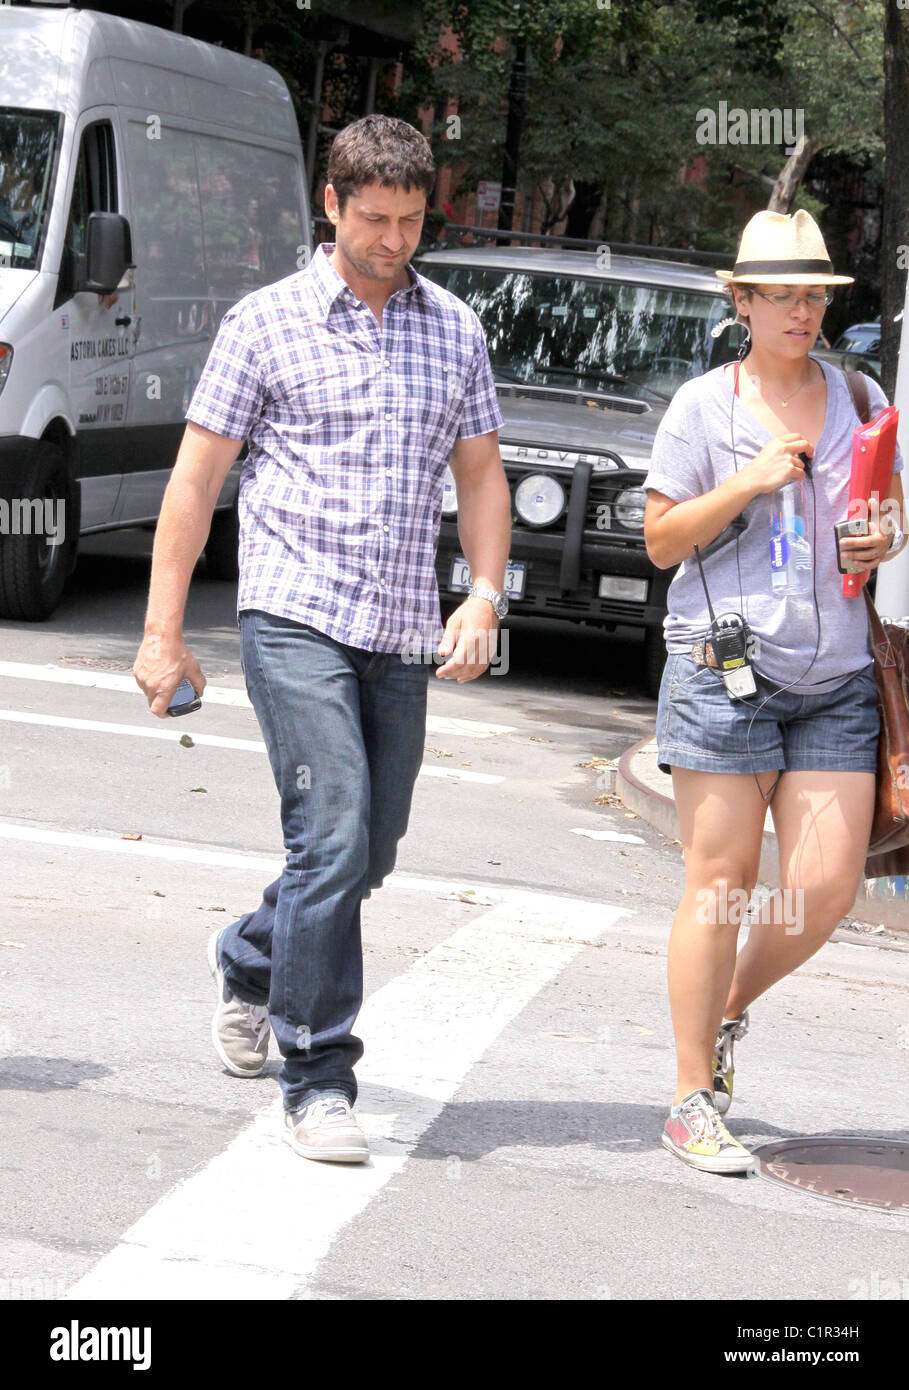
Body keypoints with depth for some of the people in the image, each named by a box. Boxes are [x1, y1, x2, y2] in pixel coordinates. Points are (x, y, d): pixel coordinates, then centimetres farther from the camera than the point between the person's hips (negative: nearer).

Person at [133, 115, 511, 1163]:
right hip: (296, 616, -5)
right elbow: (196, 477, 1)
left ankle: (248, 962, 40)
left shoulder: (454, 330, 12)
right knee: (332, 837, -15)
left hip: (402, 635, 5)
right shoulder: (266, 323, -1)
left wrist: (484, 597, 1)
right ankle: (317, 1078, -8)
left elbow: (479, 474, 17)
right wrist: (162, 630, -2)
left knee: (369, 853, 11)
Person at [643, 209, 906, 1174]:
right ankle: (692, 1102, 4)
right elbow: (660, 541, 0)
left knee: (827, 886, -4)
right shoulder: (703, 406, 1)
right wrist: (747, 484, -13)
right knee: (720, 880, -4)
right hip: (725, 664, -4)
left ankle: (730, 1008, 25)